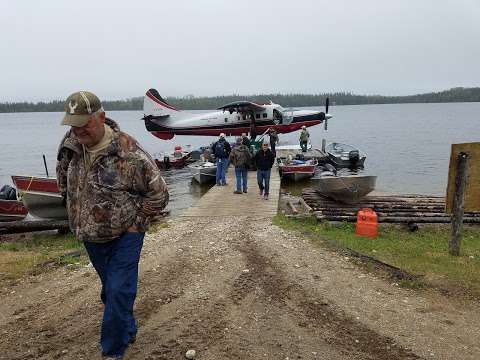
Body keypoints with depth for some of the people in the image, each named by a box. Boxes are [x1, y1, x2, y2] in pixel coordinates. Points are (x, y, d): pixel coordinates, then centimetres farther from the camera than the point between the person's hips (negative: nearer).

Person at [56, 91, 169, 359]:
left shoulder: (128, 153, -23)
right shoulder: (70, 145, -5)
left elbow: (159, 193, -15)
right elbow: (64, 178, 16)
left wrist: (135, 224, -14)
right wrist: (77, 217, 11)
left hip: (124, 237, -6)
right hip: (90, 236, 6)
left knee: (119, 293, -4)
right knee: (110, 290, 21)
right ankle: (128, 331, 45)